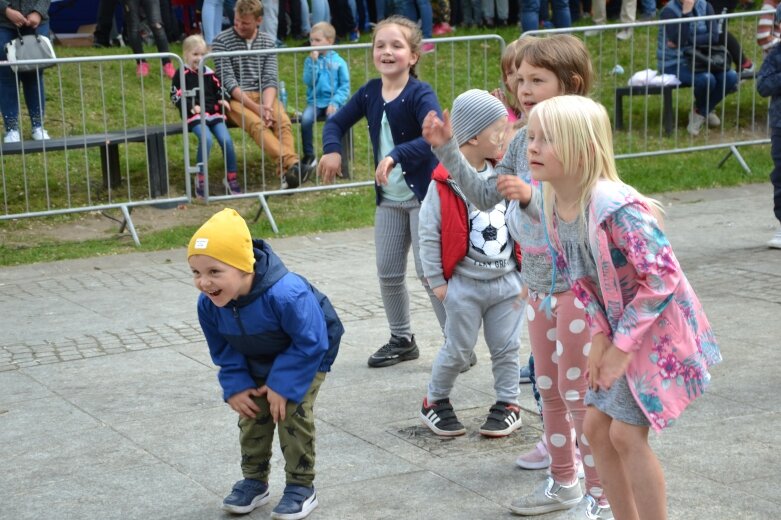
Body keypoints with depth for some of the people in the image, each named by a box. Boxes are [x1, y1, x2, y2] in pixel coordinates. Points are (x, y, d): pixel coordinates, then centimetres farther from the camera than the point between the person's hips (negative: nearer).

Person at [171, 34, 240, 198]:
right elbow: (176, 96, -1)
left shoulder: (209, 74, 16)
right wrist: (191, 107, -14)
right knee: (206, 139, -30)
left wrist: (224, 99, 0)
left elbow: (219, 89, 22)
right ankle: (200, 178, -17)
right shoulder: (182, 75, 3)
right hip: (195, 115, -4)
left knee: (226, 140, -17)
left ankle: (231, 177, -2)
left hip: (214, 112, 4)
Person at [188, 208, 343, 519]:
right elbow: (223, 351, -6)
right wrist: (235, 386, -15)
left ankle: (301, 487, 3)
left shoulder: (285, 294, -44)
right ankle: (254, 481, 22)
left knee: (293, 414, -13)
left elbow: (310, 344, -32)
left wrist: (283, 385, -28)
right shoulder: (209, 304, -26)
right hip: (258, 364, 5)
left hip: (307, 354, -5)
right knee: (252, 415, 4)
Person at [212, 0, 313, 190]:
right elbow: (228, 80, -8)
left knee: (283, 122, -28)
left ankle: (287, 172, -43)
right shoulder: (221, 41, 0)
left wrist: (266, 106, -18)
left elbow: (271, 79, 2)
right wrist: (255, 107, -19)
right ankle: (292, 163, -52)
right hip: (236, 99, -3)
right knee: (257, 124, -33)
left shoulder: (268, 41, 11)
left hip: (263, 96, 3)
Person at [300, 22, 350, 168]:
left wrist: (335, 102, -14)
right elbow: (308, 82, -4)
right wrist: (313, 62, -11)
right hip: (315, 101, 2)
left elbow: (345, 86, 0)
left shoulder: (338, 61, 2)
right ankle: (309, 155, -11)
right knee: (306, 119, -27)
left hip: (332, 102, -2)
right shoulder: (310, 60, 8)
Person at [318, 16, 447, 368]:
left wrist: (396, 156, -43)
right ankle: (401, 340, 28)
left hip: (423, 194, -7)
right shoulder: (370, 92, 2)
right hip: (388, 199, 7)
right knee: (388, 272, 11)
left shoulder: (420, 94, -17)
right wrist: (332, 150, -10)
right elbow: (337, 122, 10)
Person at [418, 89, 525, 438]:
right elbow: (429, 234, -10)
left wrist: (524, 271, 9)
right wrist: (436, 281, -7)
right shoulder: (445, 183, -15)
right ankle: (435, 402, 25)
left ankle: (508, 404, 26)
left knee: (506, 347, 11)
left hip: (506, 281, 4)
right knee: (458, 350, 6)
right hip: (464, 285, -4)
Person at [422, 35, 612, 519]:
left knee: (578, 392, 1)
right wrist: (448, 150, 1)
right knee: (549, 387, 18)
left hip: (577, 282, -8)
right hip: (539, 282, 8)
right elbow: (484, 195, 9)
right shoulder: (524, 139, 3)